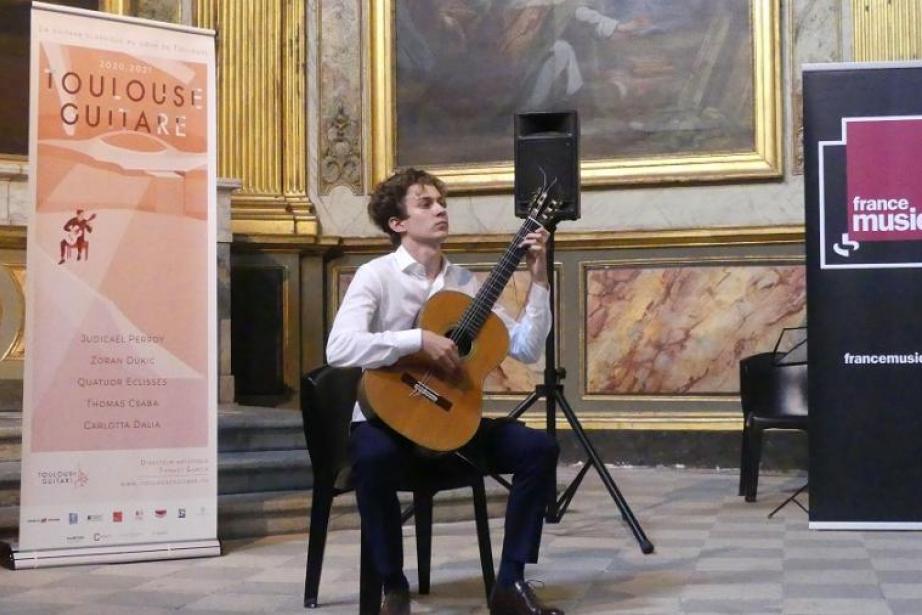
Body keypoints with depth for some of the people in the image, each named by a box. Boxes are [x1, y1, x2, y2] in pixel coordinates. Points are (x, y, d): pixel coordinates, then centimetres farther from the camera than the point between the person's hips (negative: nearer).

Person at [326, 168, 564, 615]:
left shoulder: (464, 282, 8)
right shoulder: (377, 275, -8)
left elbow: (527, 349, 4)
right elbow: (339, 350, -25)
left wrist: (538, 280, -4)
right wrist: (419, 340, -28)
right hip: (387, 415, -5)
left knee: (539, 448, -12)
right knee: (373, 456, -39)